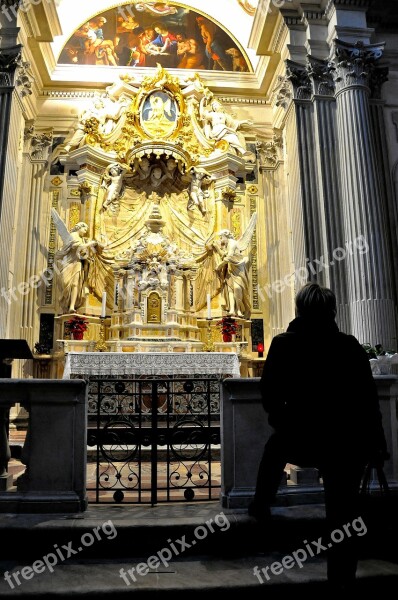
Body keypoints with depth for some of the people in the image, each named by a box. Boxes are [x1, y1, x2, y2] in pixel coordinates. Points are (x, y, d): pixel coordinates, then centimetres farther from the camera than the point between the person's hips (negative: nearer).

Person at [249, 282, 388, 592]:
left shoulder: (283, 344, -3)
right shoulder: (350, 345, 1)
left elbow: (269, 393, 1)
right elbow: (370, 398, 3)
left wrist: (281, 420, 20)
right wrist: (377, 441, 11)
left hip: (303, 441, 0)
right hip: (349, 442, 1)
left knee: (275, 447, 33)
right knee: (343, 513, 15)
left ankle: (262, 506, 41)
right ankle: (342, 579, 25)